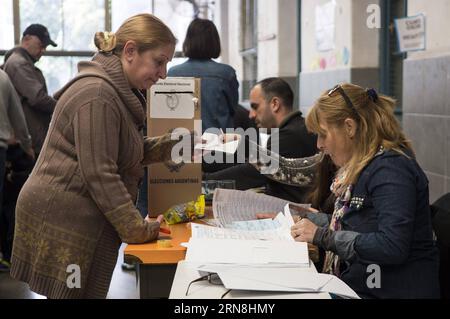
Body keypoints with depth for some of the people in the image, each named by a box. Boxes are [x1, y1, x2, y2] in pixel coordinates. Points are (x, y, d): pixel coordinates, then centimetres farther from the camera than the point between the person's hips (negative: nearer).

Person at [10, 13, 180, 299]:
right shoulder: (97, 94, -18)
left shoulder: (116, 90, 14)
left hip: (79, 222, 10)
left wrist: (173, 145, 6)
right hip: (65, 225, -10)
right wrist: (139, 229, -19)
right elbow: (99, 173, -22)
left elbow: (125, 152, 19)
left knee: (89, 292, 13)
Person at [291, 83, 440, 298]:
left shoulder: (390, 168, -14)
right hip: (354, 285, 8)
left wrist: (322, 236, -19)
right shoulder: (357, 168, 15)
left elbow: (392, 247, -24)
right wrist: (311, 220, 8)